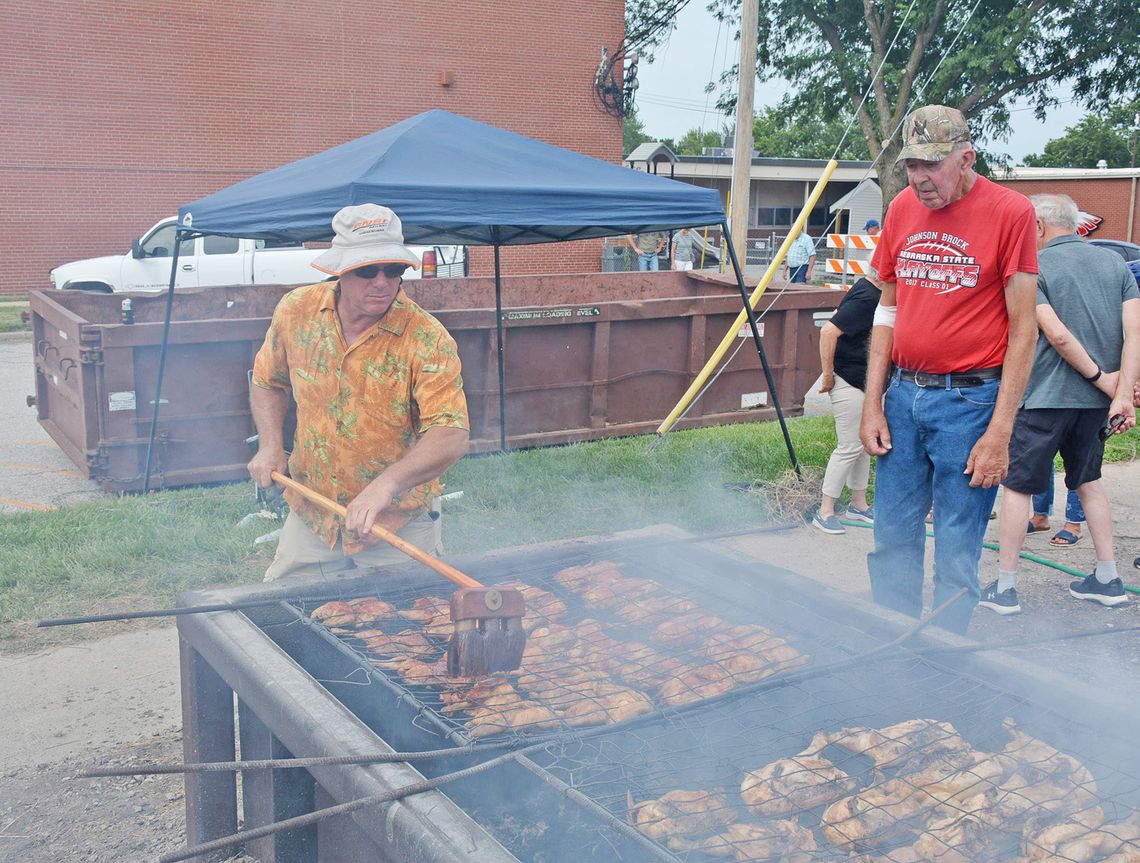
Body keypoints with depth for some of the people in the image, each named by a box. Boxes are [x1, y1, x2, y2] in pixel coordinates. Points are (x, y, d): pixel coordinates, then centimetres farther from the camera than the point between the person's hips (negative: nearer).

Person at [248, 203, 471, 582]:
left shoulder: (428, 340, -21)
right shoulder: (296, 310, -7)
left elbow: (450, 437, -29)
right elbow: (268, 382, 12)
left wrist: (386, 484, -43)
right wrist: (270, 446, -3)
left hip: (397, 524, -3)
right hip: (309, 518, 4)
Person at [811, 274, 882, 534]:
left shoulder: (874, 293, 6)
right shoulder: (865, 298, -24)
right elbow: (828, 331, -29)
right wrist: (828, 374, -21)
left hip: (863, 381, 10)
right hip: (847, 381, -10)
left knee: (864, 443, 16)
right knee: (850, 447, -6)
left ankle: (859, 504, 29)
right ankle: (825, 511, 3)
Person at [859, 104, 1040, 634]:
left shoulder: (1010, 212, -9)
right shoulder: (902, 208, 7)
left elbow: (1023, 330, -9)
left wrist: (999, 433, -13)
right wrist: (873, 403, 7)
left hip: (968, 400, -5)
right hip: (902, 395, 5)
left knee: (956, 555, 2)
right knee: (892, 541, 11)